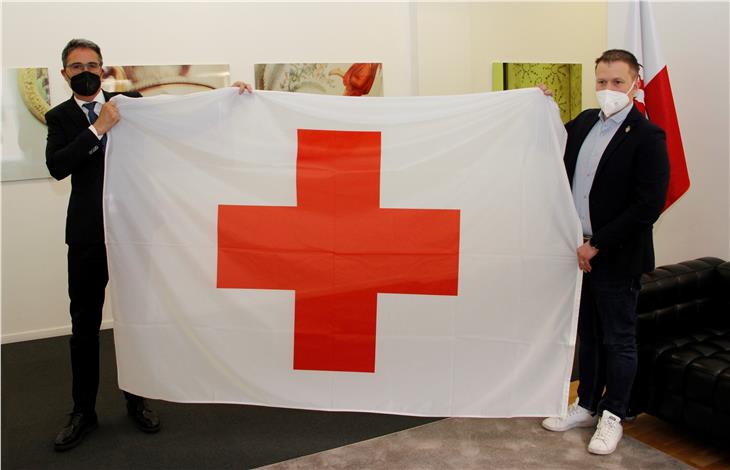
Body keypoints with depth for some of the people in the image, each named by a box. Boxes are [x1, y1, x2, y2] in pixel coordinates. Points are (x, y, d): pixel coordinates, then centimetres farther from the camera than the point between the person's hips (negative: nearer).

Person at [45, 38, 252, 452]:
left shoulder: (131, 103, 5)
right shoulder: (60, 117, 4)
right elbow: (57, 166, -12)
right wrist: (98, 128, -20)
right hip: (88, 235, 0)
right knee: (84, 325, 7)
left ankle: (137, 400, 27)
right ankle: (83, 411, 22)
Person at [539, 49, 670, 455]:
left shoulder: (647, 137, -14)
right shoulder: (584, 122, 5)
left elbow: (649, 205, -19)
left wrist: (597, 245, -18)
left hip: (617, 258, -6)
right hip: (580, 251, 6)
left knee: (619, 340, 10)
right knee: (589, 334, 19)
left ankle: (613, 416, 26)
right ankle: (588, 406, 35)